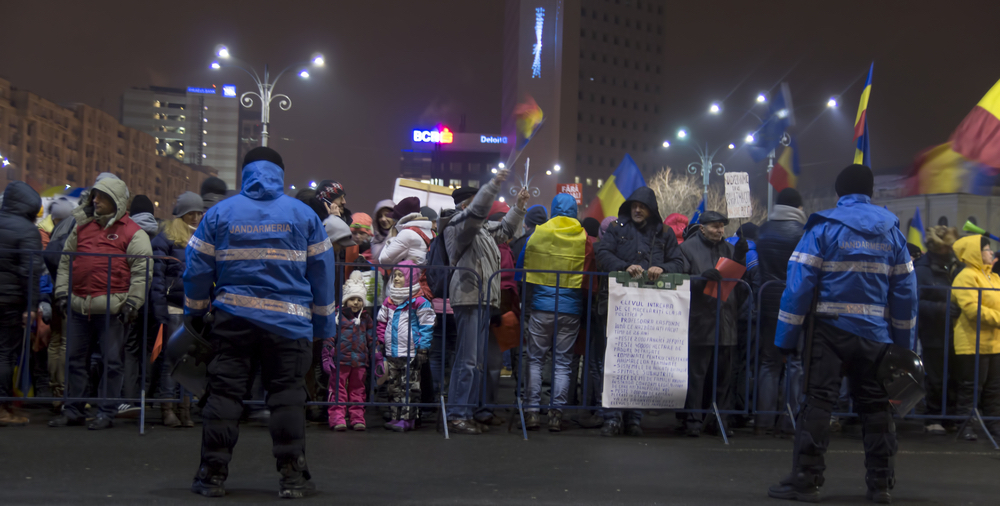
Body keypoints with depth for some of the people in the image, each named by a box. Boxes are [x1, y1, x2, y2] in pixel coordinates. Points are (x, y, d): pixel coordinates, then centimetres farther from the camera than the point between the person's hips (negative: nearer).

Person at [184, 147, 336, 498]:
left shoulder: (219, 213, 4)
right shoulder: (304, 215, 4)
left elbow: (197, 268, 6)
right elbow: (322, 272, 6)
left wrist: (194, 313, 18)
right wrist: (324, 322, 13)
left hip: (233, 319, 1)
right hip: (289, 322, -1)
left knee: (224, 393, 5)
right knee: (288, 396, 3)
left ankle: (213, 474, 6)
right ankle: (292, 476, 2)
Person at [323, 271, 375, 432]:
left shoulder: (366, 318, 12)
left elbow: (372, 339, 17)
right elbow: (329, 338, -2)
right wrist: (326, 358, -7)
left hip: (360, 361, 4)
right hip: (340, 360, -4)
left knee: (358, 390, 8)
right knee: (338, 390, -3)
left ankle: (357, 418, 13)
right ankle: (337, 418, -2)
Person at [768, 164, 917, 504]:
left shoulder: (823, 228, -3)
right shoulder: (891, 231, 8)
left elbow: (799, 284, -10)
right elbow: (905, 290, 8)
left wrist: (787, 336, -8)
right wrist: (904, 343, 13)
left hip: (831, 330, -3)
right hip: (876, 334, 3)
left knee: (818, 402, -3)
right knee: (875, 405, 11)